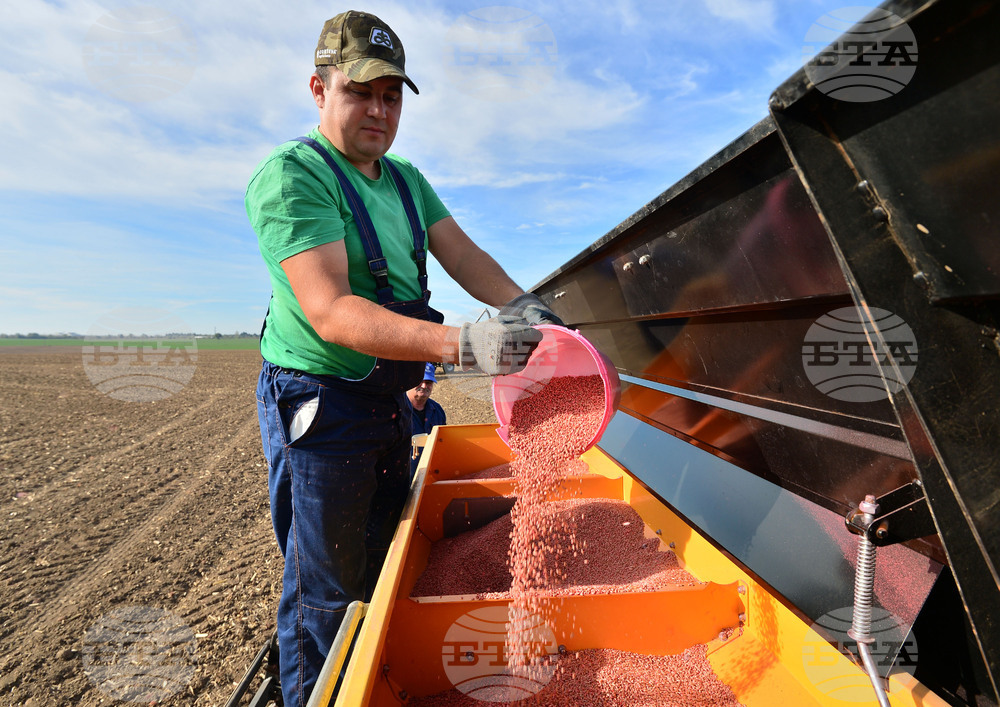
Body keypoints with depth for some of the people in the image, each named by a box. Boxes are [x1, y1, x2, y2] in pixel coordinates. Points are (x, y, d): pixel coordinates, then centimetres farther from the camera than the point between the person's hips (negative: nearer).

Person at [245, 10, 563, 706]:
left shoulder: (407, 180, 11)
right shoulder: (290, 175, -14)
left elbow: (462, 253, 4)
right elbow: (329, 310, -27)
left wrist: (523, 305, -16)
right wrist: (461, 344, -38)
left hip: (391, 401, 8)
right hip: (320, 404, -7)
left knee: (380, 572, 24)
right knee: (325, 595, 8)